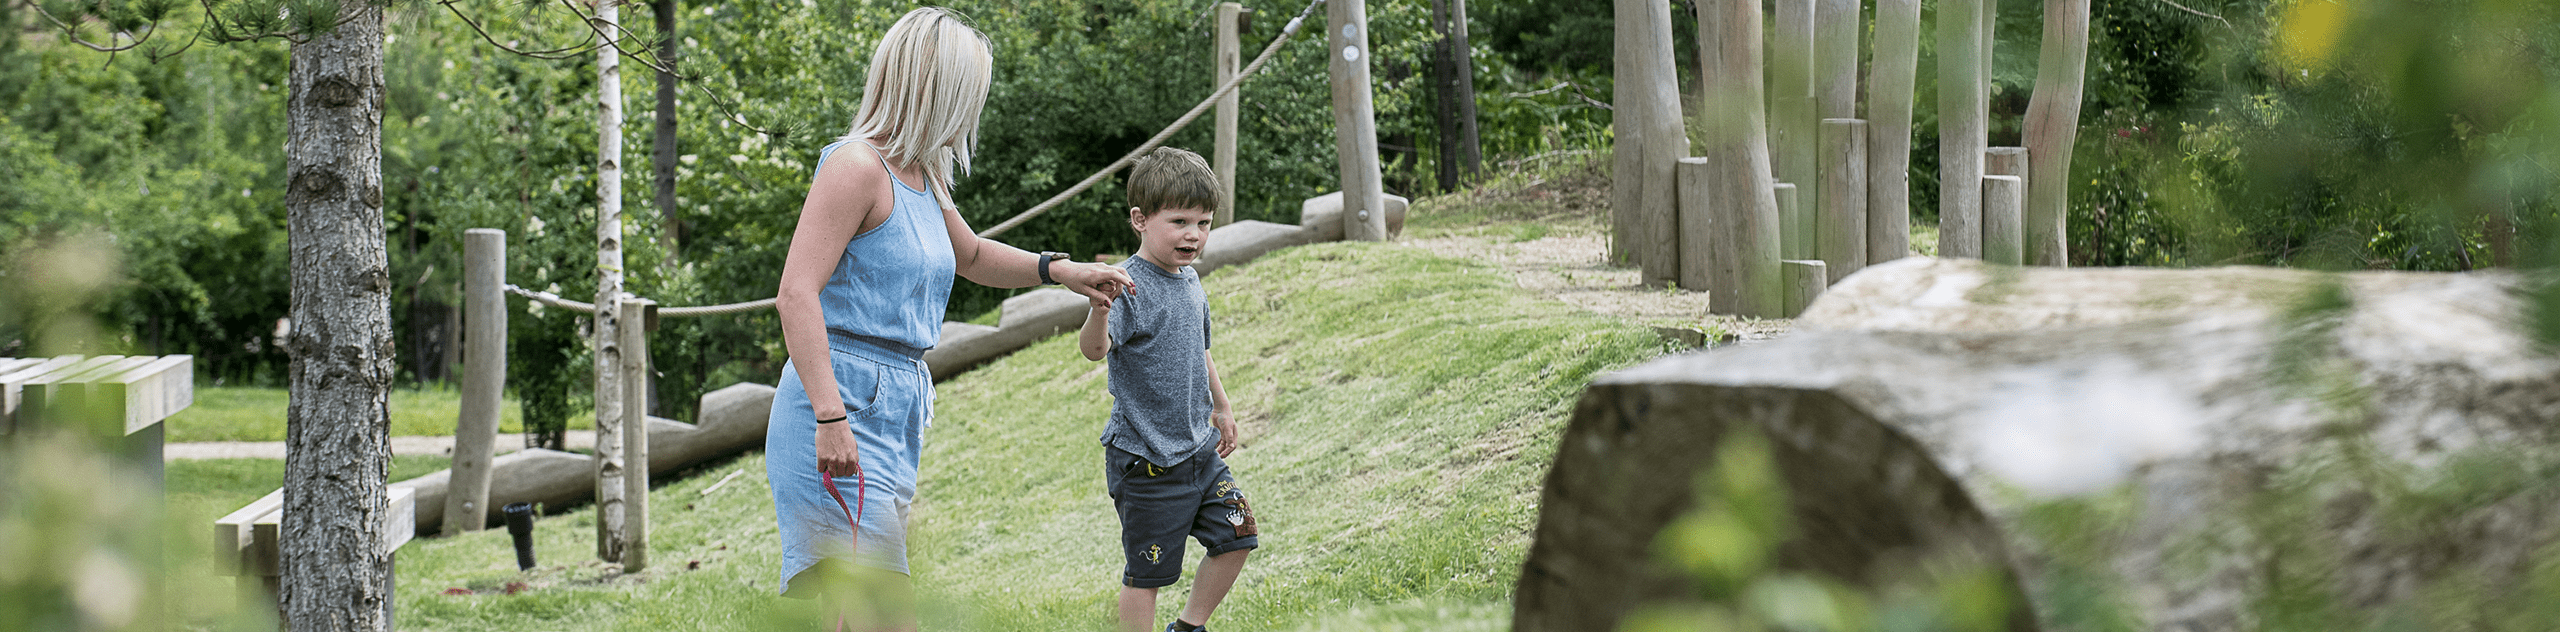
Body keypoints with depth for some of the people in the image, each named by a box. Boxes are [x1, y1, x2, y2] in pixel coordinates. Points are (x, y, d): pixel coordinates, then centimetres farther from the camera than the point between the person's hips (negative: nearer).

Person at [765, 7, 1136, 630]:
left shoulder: (922, 176, 17)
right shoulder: (857, 165, -11)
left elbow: (970, 256, 38)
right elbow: (796, 294, -19)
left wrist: (1057, 269, 24)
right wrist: (830, 416, -27)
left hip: (897, 408, 10)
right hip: (841, 407, -10)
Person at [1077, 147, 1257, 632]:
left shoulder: (1190, 281, 7)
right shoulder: (1129, 285, -19)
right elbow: (1094, 349, -36)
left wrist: (1221, 408, 33)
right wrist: (1099, 310, -57)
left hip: (1200, 448, 8)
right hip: (1147, 459, -8)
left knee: (1236, 537, 13)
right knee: (1147, 572, 0)